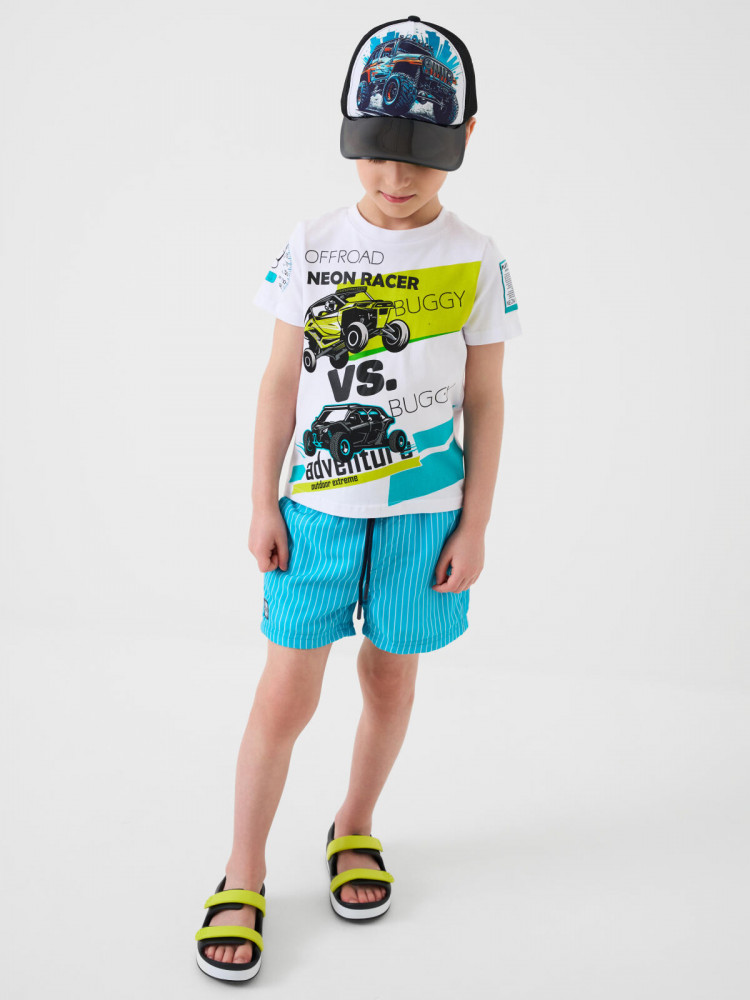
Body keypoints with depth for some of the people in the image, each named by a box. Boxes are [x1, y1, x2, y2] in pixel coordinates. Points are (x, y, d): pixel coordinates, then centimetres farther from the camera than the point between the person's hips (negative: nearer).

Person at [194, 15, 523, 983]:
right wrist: (262, 505, 0)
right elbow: (281, 381, 2)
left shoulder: (476, 262, -2)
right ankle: (244, 875, 17)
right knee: (286, 693, 1)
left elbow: (484, 401, 2)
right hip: (318, 504, 0)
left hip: (425, 509, 1)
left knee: (390, 679, 14)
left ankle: (354, 829, 37)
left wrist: (473, 526, 0)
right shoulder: (311, 248, -1)